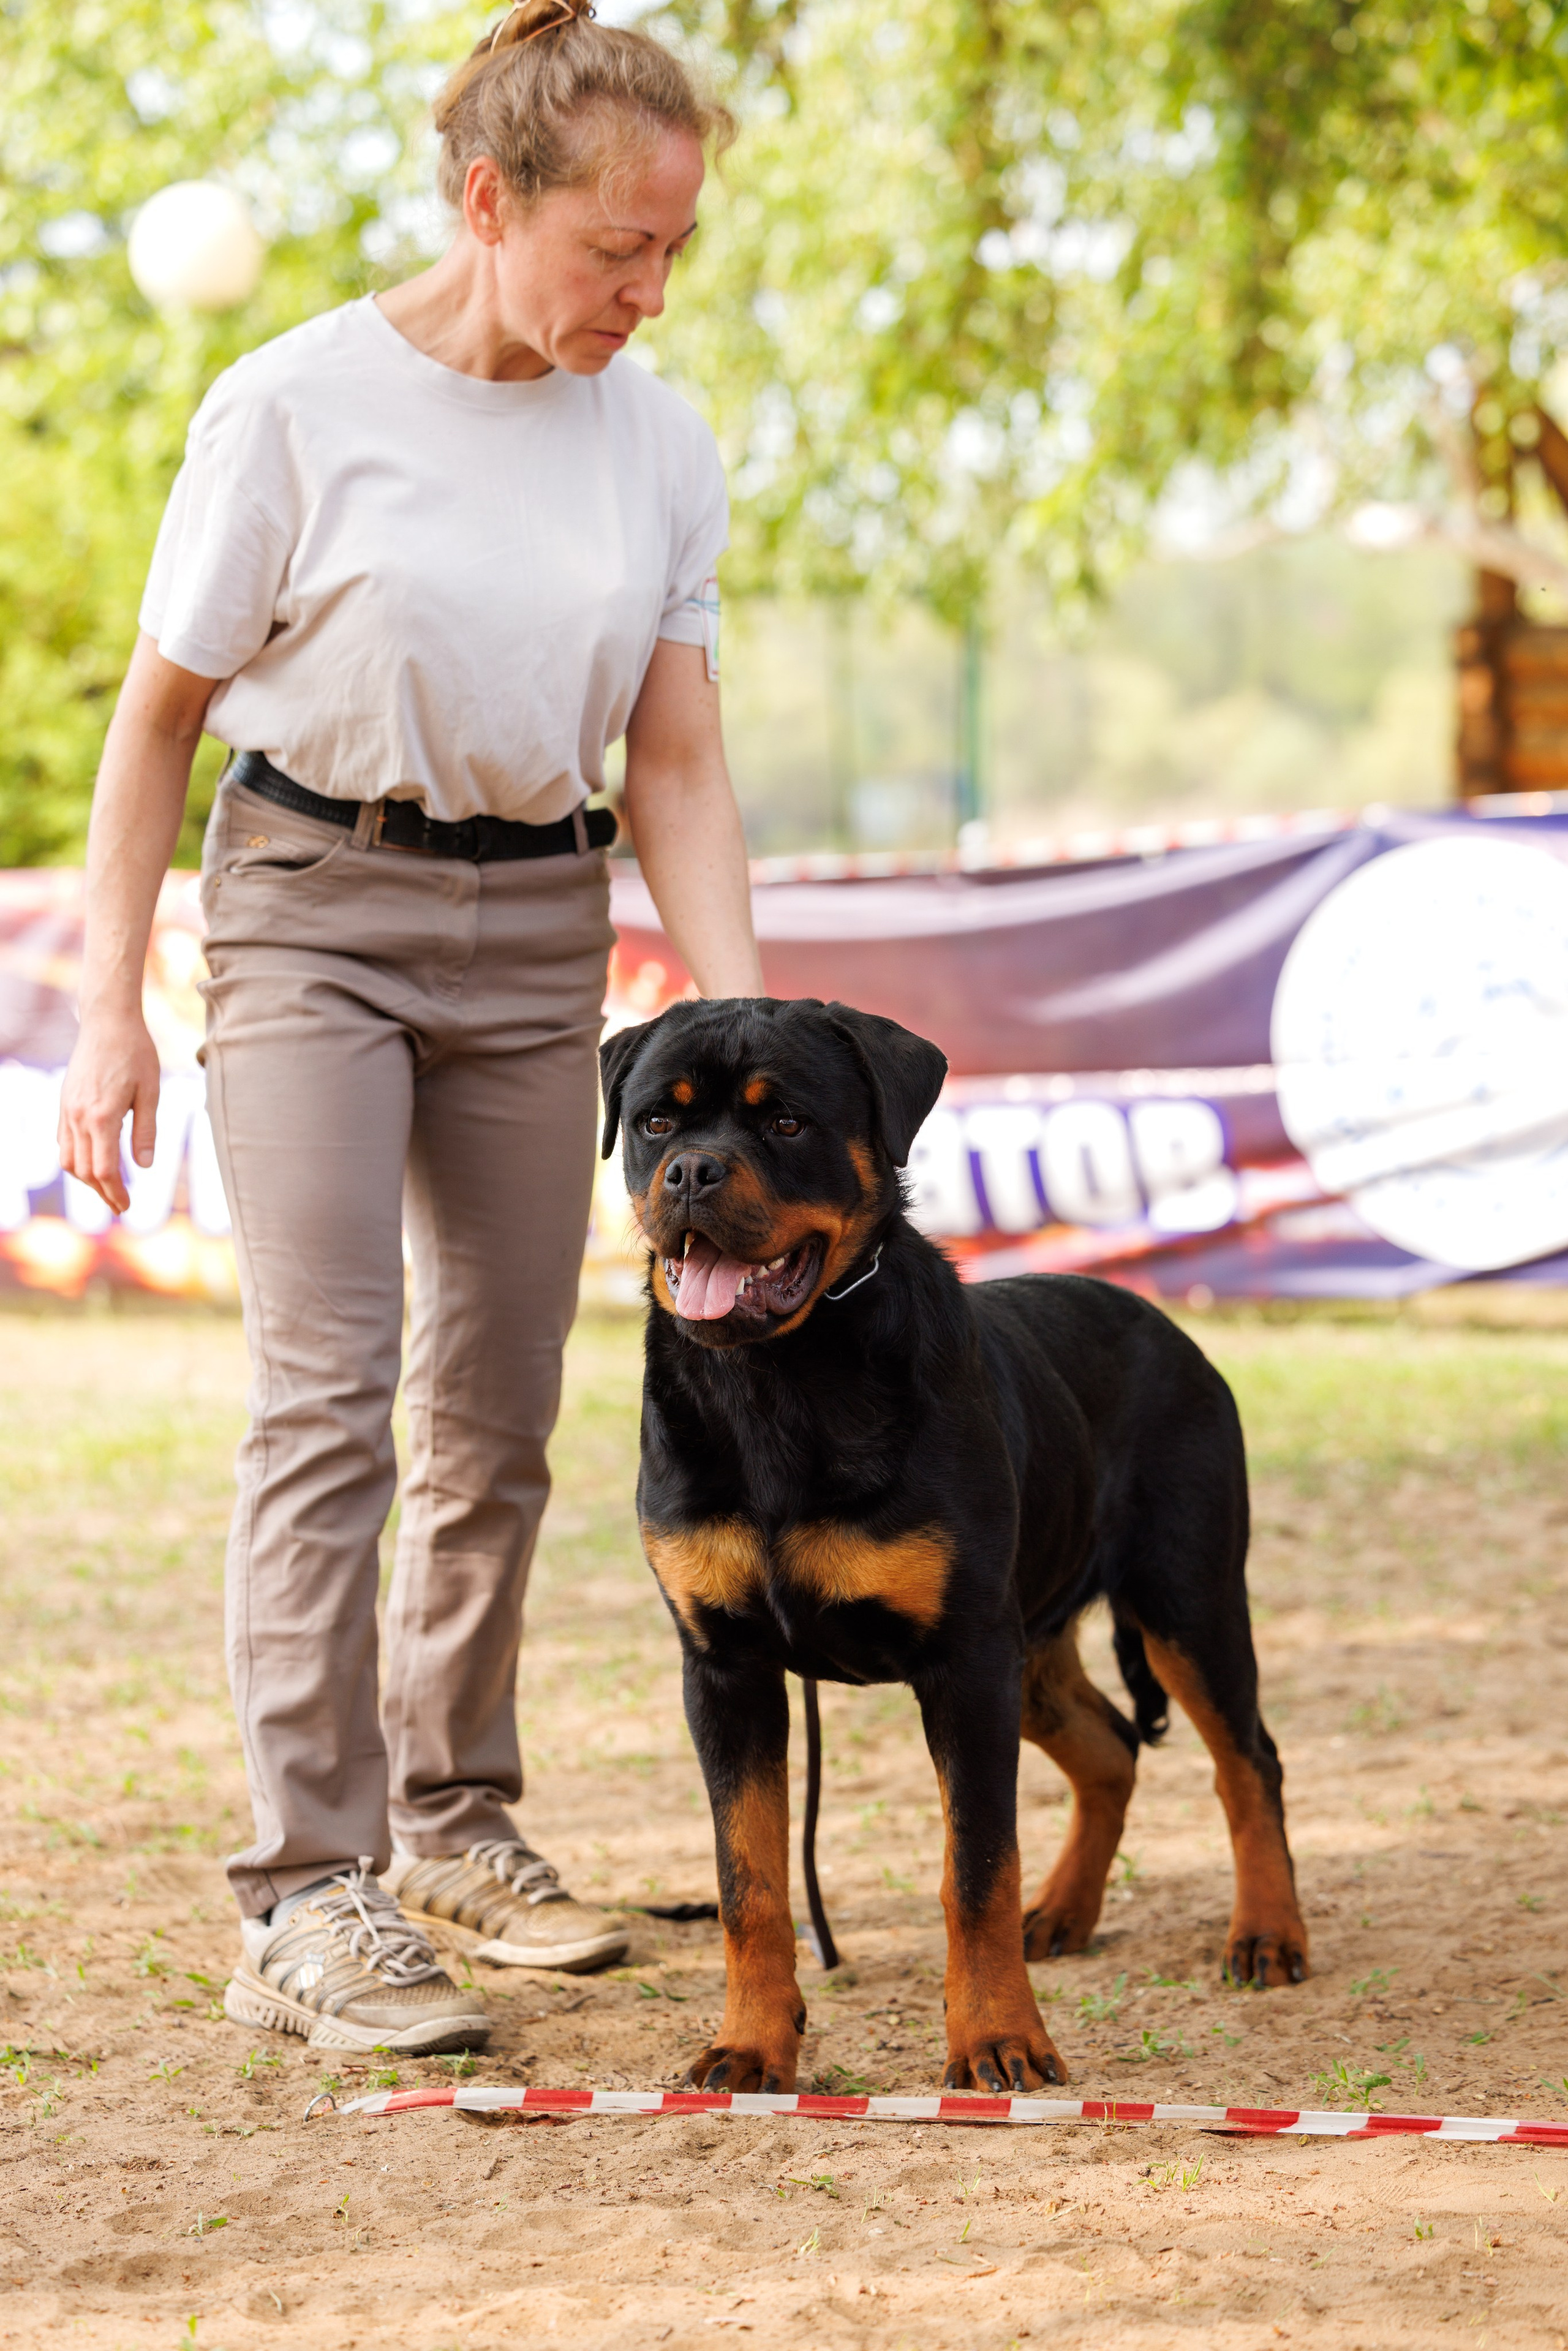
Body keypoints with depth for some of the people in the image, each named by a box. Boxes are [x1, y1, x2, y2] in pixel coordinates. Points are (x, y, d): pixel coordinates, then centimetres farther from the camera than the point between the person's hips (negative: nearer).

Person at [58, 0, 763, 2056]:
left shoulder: (660, 448, 1)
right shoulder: (300, 407, -11)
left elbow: (677, 766, 4)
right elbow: (161, 717, -4)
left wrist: (744, 1029, -6)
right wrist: (111, 1005, -7)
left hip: (537, 927, 5)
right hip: (315, 901, -4)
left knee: (498, 1418, 10)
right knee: (327, 1395, -14)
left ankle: (454, 1826, 27)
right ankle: (308, 1904, -14)